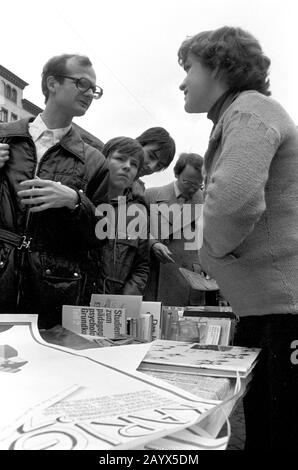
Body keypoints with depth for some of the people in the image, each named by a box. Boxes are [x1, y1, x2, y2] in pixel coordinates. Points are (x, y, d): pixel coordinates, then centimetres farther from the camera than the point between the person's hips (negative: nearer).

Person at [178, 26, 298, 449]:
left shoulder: (249, 109, -10)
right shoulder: (238, 115, 21)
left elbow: (234, 197, -29)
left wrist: (213, 249, -10)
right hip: (264, 306, 10)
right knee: (260, 432, 19)